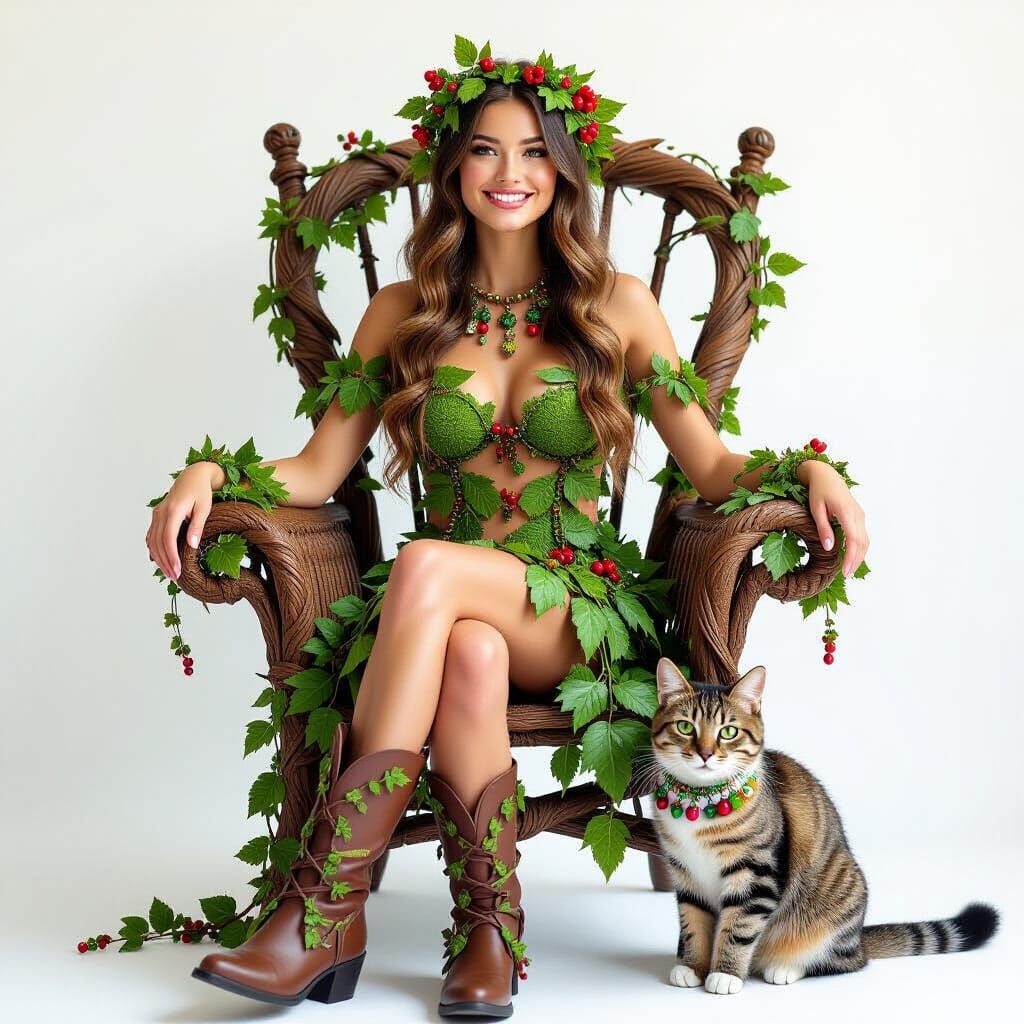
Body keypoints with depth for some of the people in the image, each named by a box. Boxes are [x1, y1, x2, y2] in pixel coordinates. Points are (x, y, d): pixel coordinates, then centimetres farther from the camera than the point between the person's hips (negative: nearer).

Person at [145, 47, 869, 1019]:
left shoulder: (618, 307, 8)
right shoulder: (402, 314, 11)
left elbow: (709, 464, 6)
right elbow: (317, 470, 8)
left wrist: (808, 470, -13)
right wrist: (210, 472, -11)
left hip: (576, 616, -1)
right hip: (451, 614, 1)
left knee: (428, 568, -34)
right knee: (469, 656, -37)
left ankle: (330, 912, -33)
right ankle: (490, 932, -24)